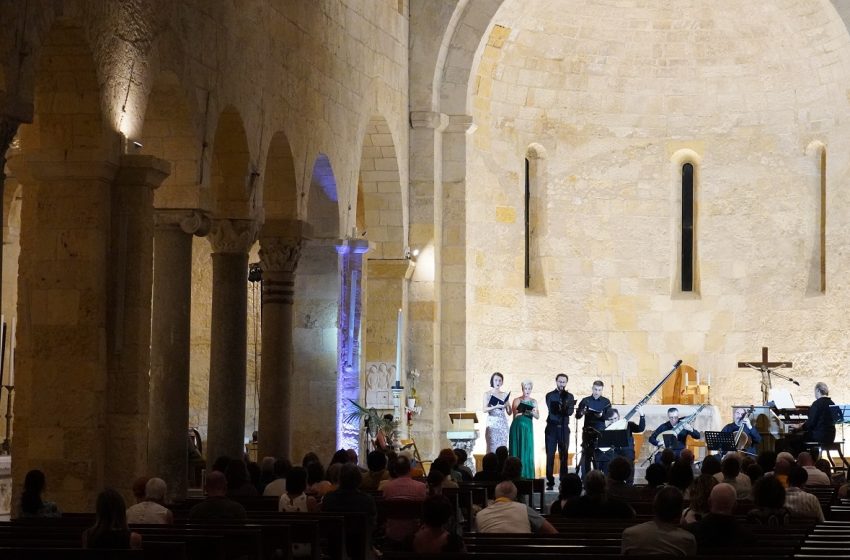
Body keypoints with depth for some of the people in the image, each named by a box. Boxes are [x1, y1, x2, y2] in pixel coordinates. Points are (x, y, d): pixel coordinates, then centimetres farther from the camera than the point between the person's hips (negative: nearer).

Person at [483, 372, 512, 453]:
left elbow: (509, 413, 9)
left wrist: (508, 406, -11)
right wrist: (496, 407, -21)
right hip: (492, 423, -3)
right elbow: (485, 409, -8)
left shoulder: (505, 395, 10)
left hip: (503, 424, 3)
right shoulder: (487, 394, 4)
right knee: (492, 447, -8)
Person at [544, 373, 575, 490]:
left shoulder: (569, 396, 9)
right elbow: (551, 410, -10)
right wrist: (563, 410, -25)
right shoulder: (550, 395, 5)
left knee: (564, 455, 1)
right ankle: (550, 482, -2)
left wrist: (564, 408, -24)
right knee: (550, 455, -4)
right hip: (552, 427, -2)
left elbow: (570, 412, -4)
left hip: (564, 428, 2)